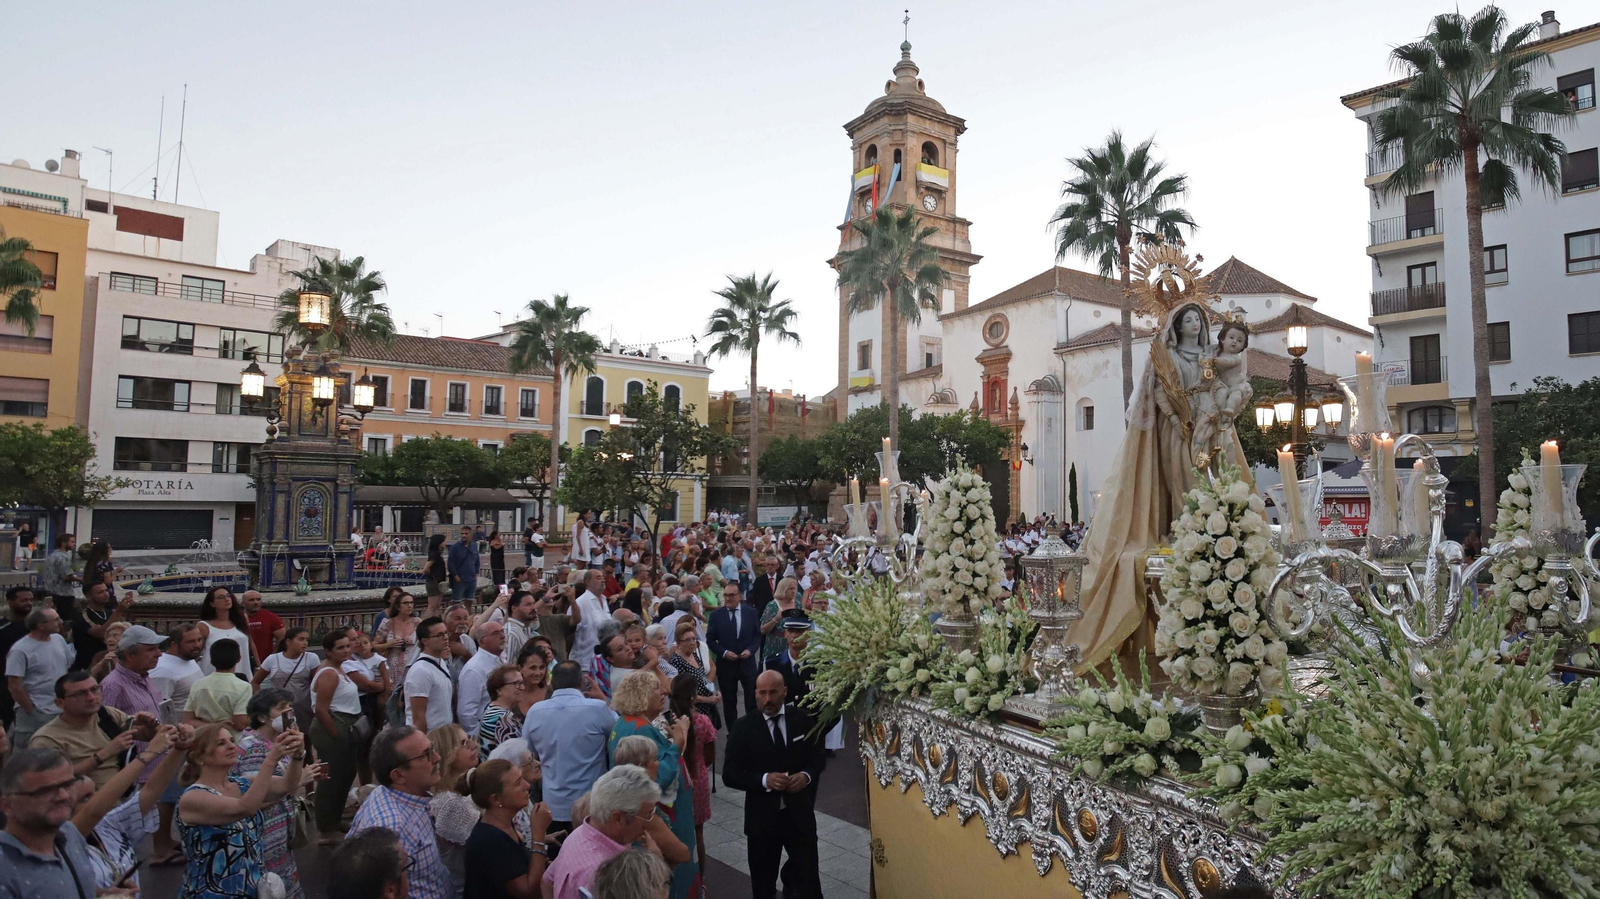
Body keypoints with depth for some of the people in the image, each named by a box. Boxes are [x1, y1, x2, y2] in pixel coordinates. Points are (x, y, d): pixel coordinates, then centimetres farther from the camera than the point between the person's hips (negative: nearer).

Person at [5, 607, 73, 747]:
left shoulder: (59, 639, 6)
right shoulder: (20, 650, -15)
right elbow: (14, 686, -15)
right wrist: (31, 711, -11)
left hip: (63, 711, 6)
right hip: (36, 716, -6)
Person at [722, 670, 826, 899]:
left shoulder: (803, 720, -4)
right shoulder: (742, 728, -10)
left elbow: (818, 757, 7)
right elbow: (730, 775, -9)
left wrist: (807, 775, -15)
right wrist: (764, 780, -24)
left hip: (799, 813, 1)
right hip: (762, 817, 0)